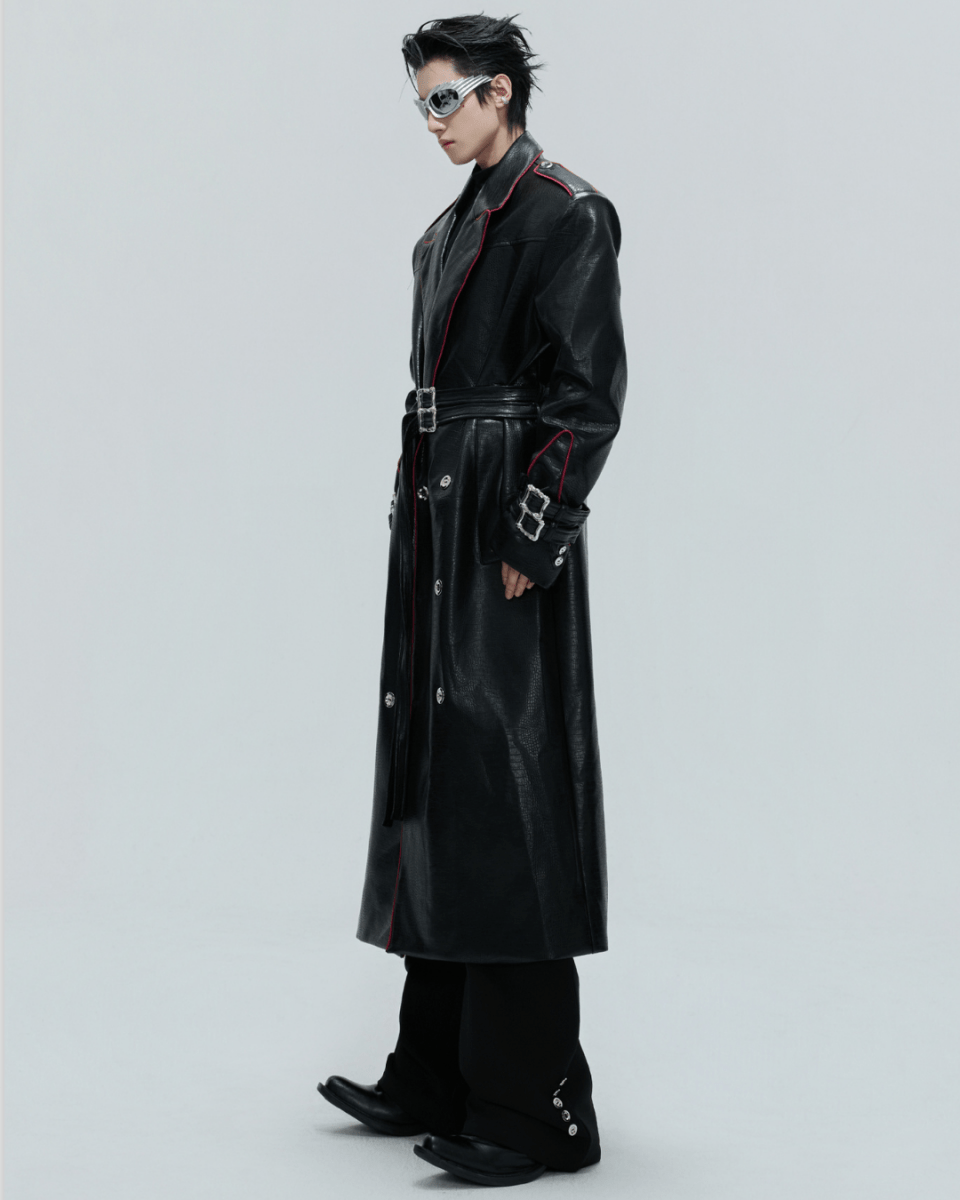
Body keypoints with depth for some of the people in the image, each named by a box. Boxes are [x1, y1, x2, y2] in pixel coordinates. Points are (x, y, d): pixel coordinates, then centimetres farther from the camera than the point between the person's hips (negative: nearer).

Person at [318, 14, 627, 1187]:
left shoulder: (564, 214, -7)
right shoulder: (448, 230, 19)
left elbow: (589, 396, -14)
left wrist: (527, 543, -18)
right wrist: (419, 517, 14)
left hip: (507, 532, -9)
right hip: (435, 528, 9)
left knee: (503, 799, -8)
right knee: (435, 788, 11)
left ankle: (531, 1106, 0)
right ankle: (436, 1076, 21)